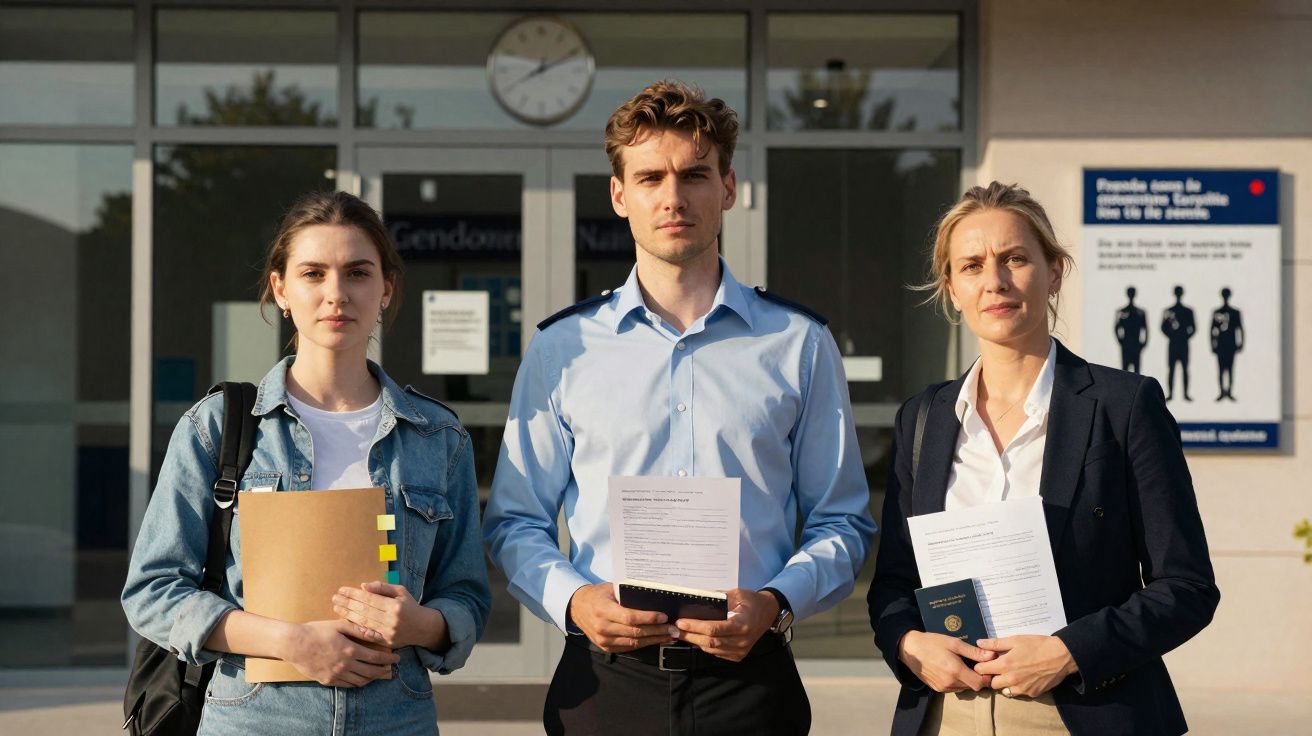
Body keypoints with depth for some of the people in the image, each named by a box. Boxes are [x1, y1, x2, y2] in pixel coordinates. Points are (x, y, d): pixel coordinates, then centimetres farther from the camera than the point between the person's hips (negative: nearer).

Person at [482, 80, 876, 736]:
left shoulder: (800, 344, 6)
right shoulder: (562, 349, 7)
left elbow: (842, 523, 7)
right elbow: (515, 521, 8)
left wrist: (775, 603, -11)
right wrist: (574, 599, -10)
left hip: (748, 680, 0)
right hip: (605, 677, 0)